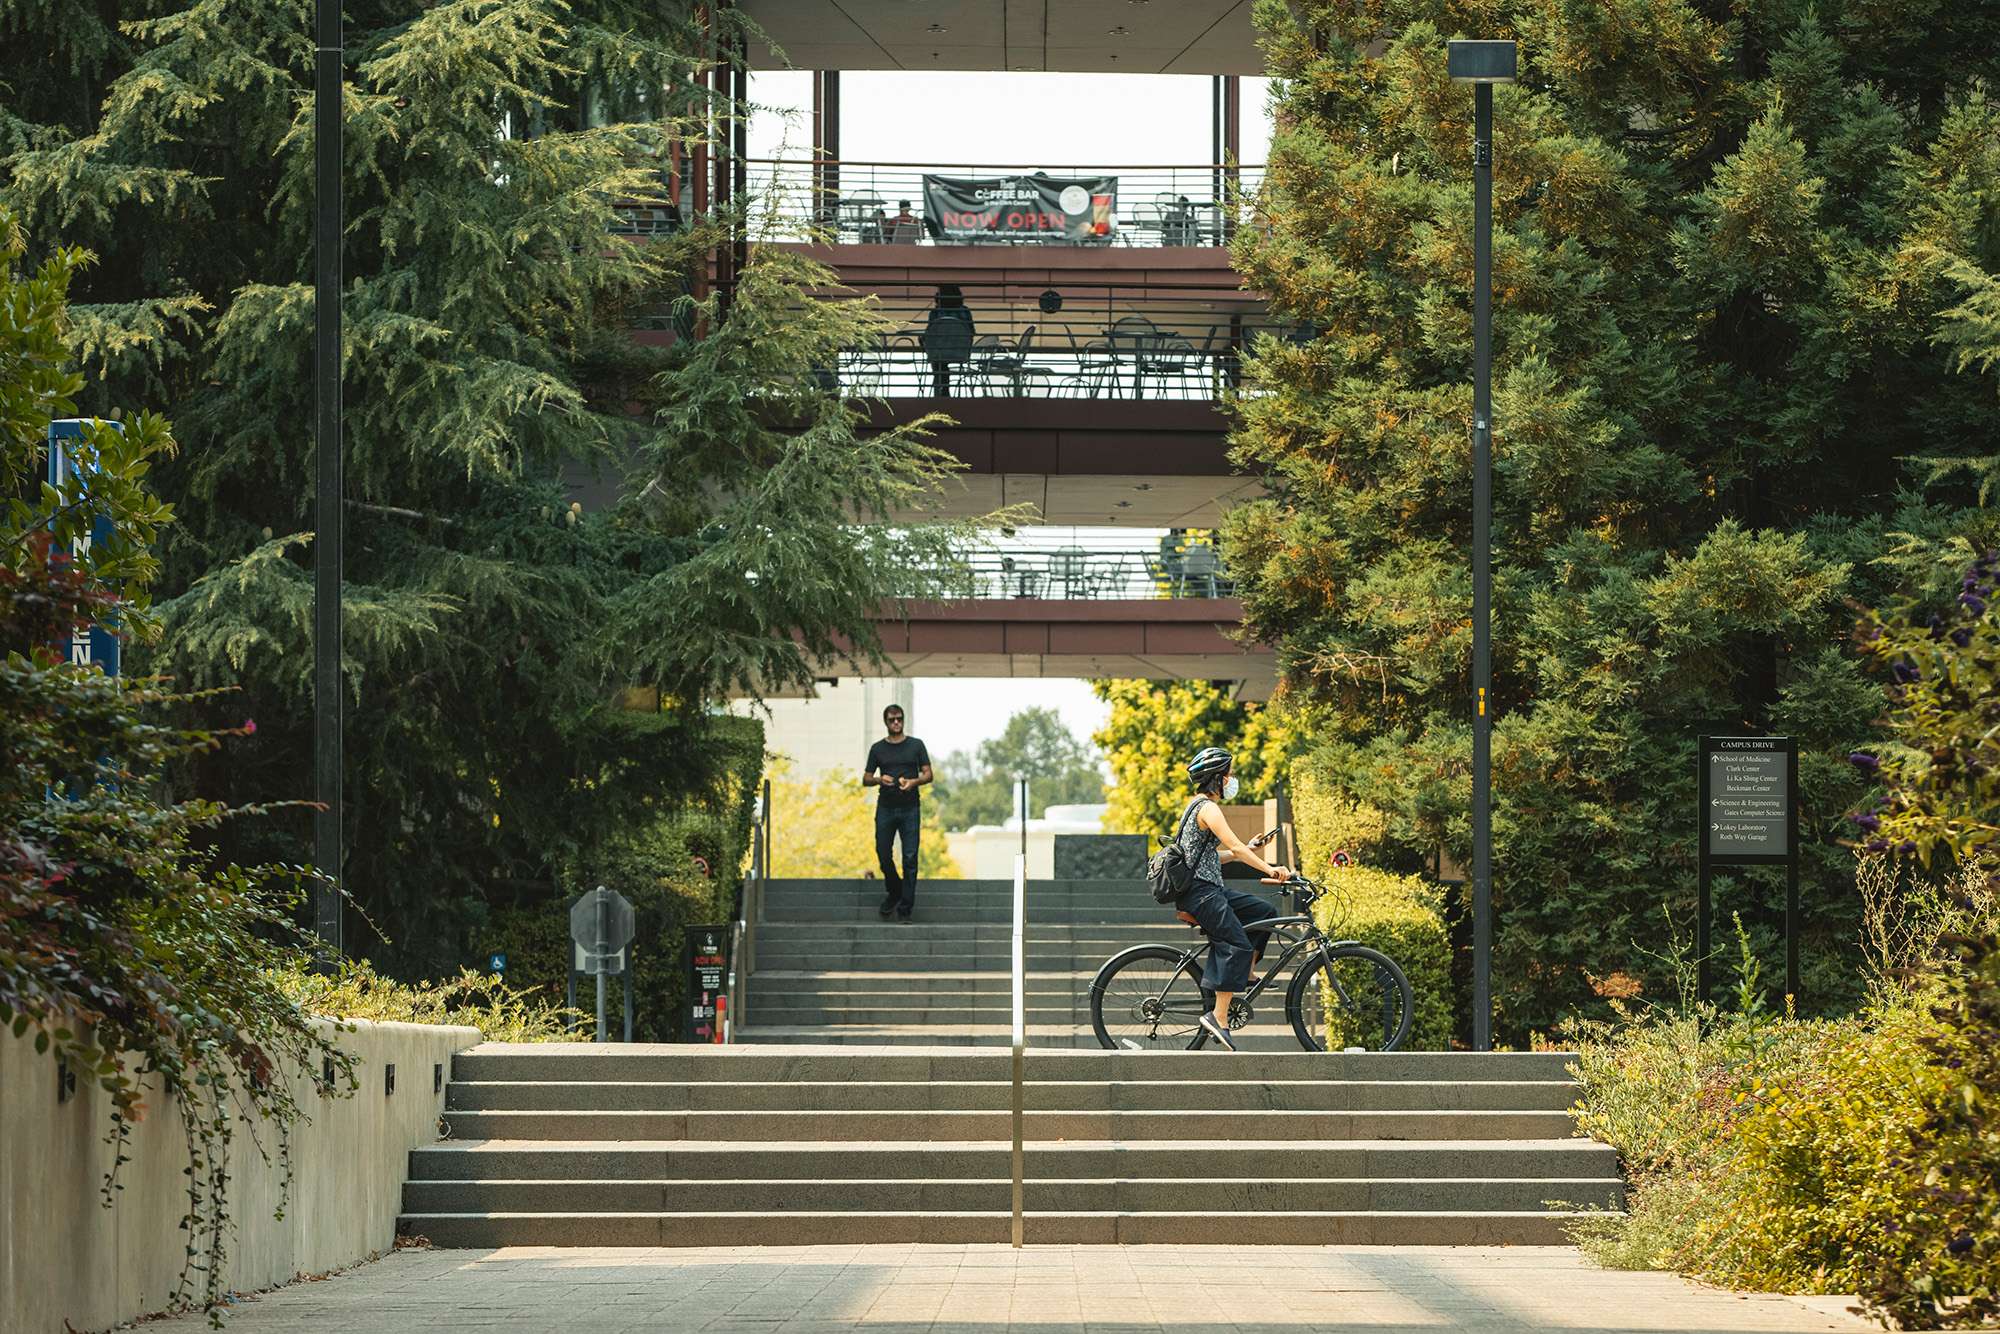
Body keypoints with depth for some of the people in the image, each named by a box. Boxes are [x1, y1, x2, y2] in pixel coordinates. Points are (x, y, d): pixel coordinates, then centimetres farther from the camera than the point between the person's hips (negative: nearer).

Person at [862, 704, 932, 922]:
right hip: (885, 808, 1)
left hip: (910, 808, -1)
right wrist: (880, 779, -11)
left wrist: (913, 782, -13)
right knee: (883, 855, 1)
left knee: (910, 858, -6)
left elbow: (928, 774, 7)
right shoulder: (878, 748, 10)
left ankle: (905, 908, -3)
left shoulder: (916, 745, 8)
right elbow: (866, 779, 11)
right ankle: (894, 893, 26)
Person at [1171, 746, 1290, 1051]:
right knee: (1237, 944, -18)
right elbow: (1235, 847, -24)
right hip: (1201, 892, -10)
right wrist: (1270, 870, -27)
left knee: (1265, 913, 13)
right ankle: (1218, 1017, -24)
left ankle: (1242, 977, 13)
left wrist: (1249, 850, 15)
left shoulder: (1200, 806, 19)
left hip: (1210, 889, 10)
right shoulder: (1208, 808, -14)